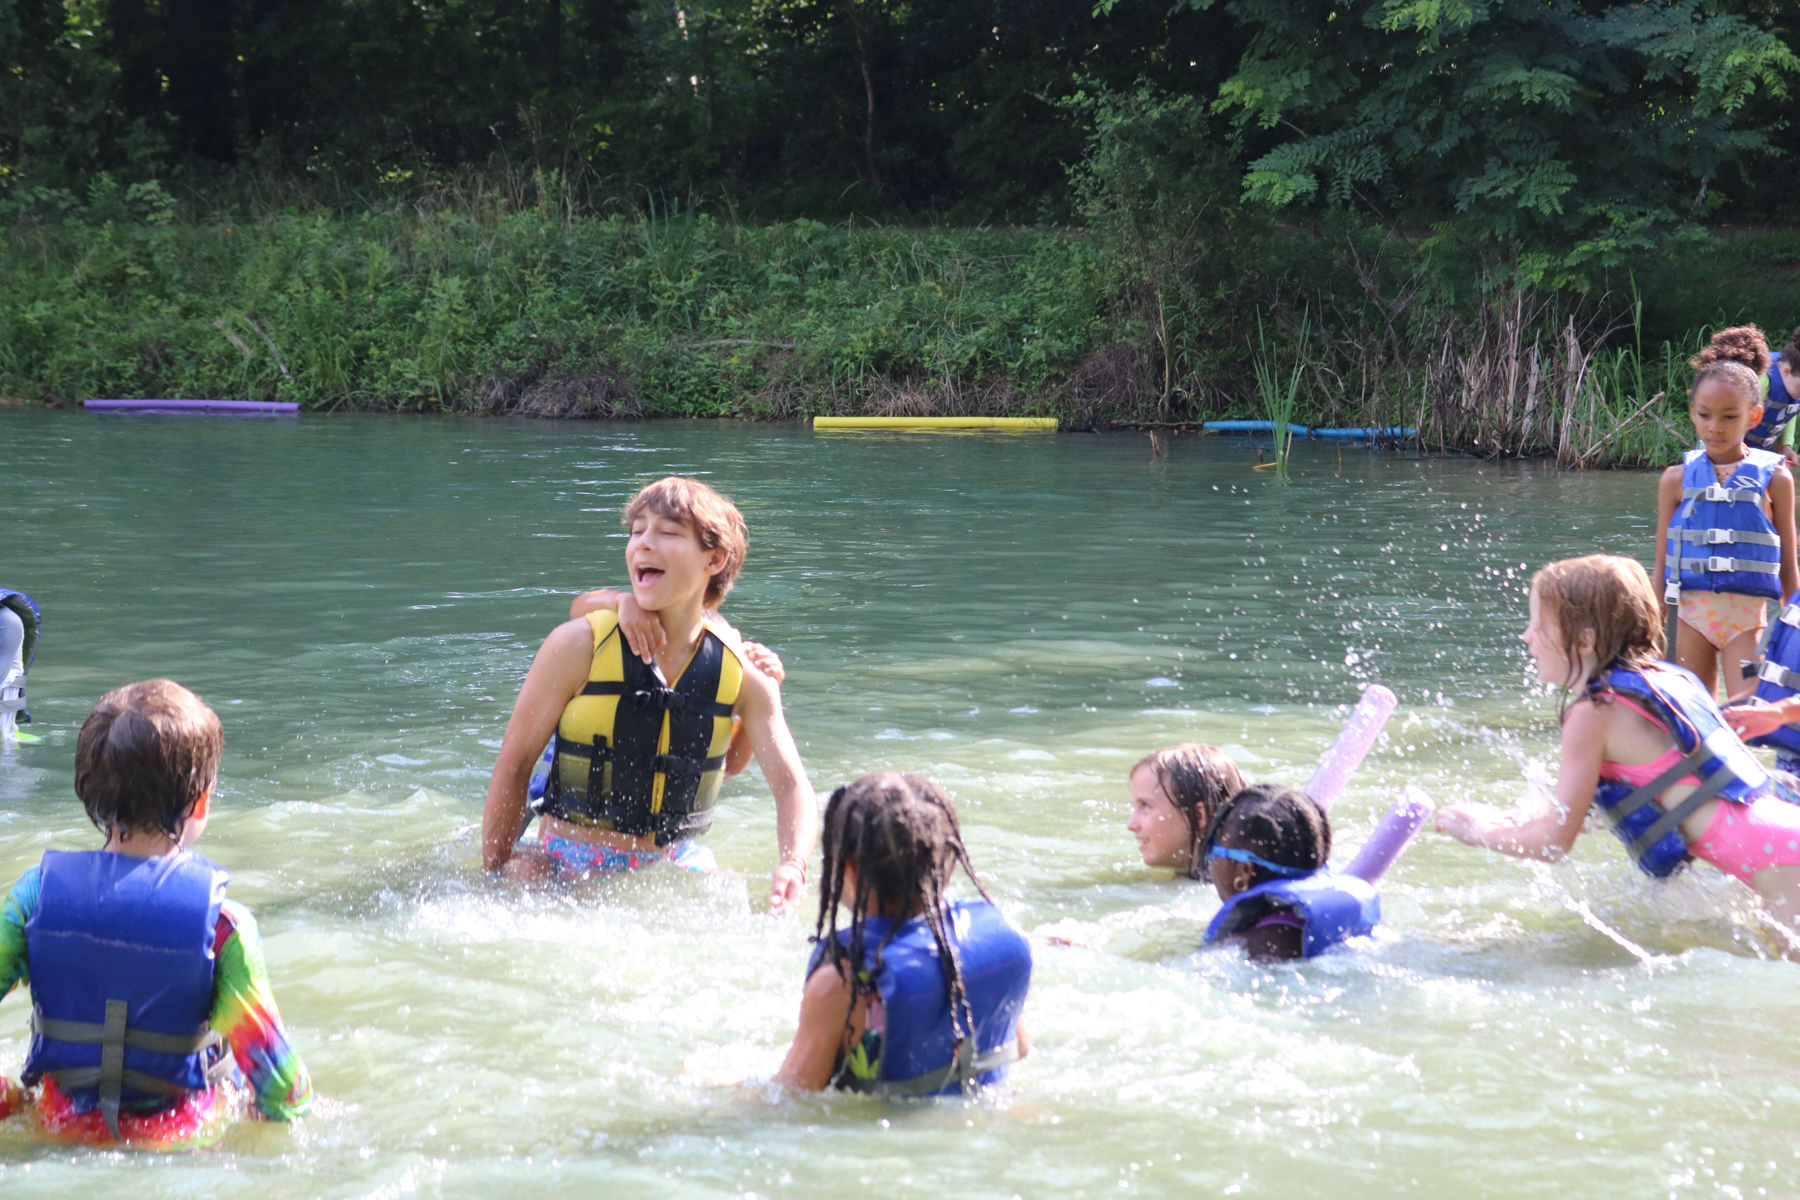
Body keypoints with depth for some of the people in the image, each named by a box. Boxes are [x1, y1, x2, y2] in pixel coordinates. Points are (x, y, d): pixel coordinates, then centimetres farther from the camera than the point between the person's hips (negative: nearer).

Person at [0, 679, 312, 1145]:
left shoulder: (39, 889, -13)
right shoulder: (222, 920, -20)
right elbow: (264, 1054, -17)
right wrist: (299, 1112, 4)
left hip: (62, 1123, 4)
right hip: (179, 1133, -4)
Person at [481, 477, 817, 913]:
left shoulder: (744, 672, -3)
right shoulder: (578, 645, -10)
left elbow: (791, 785, 0)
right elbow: (514, 761, -3)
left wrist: (793, 866, -21)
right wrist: (496, 875, -3)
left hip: (675, 867, 2)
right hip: (569, 872, -2)